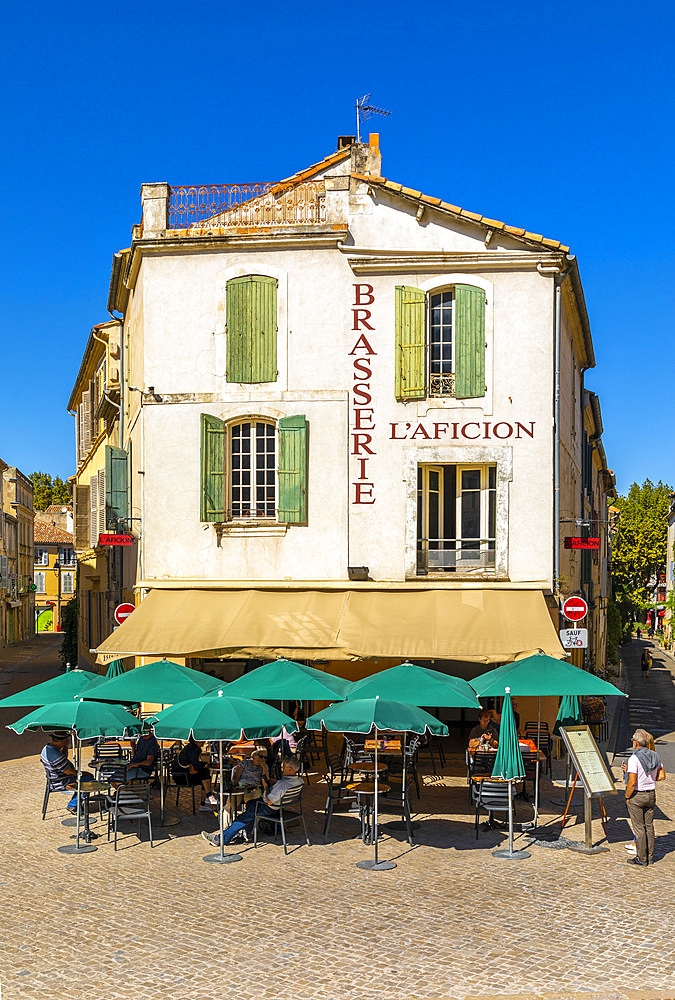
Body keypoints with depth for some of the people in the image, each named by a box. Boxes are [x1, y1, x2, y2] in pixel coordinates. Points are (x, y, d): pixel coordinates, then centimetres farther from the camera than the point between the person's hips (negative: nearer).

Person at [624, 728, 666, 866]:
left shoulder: (634, 758, -21)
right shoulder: (654, 756, -1)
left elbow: (632, 782, -24)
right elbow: (662, 776, 6)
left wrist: (627, 797, -10)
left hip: (636, 796, -6)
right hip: (651, 794, 6)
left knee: (639, 828, 3)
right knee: (649, 826, 16)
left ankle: (642, 859, 10)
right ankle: (650, 857, 23)